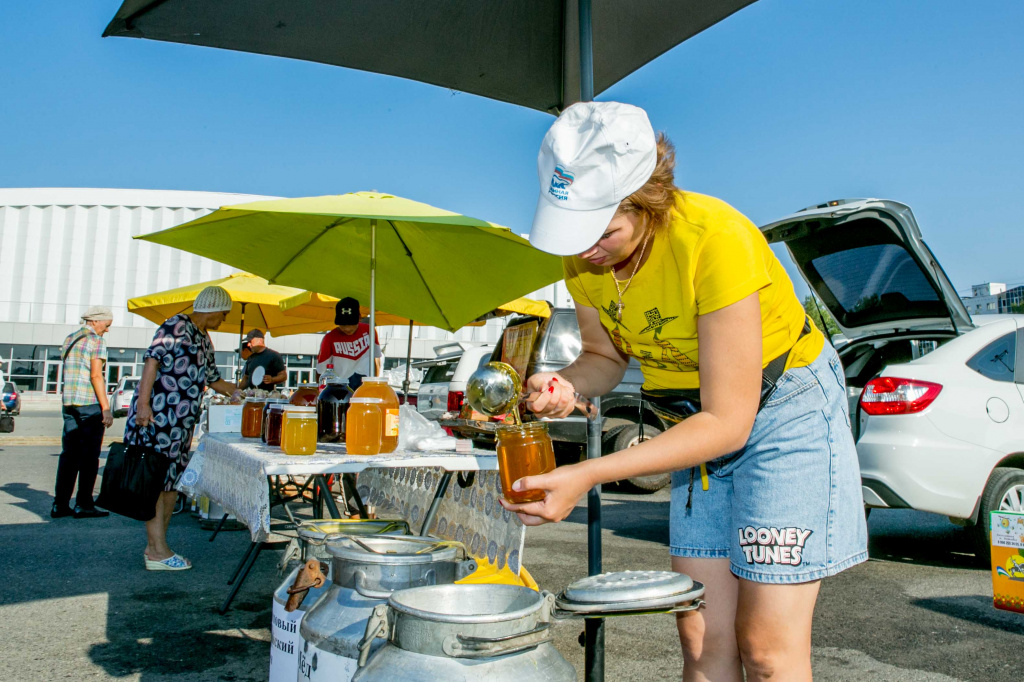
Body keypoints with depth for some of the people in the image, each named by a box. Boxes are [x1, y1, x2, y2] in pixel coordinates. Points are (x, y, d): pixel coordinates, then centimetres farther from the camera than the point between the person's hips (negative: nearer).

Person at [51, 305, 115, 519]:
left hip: (68, 403, 8)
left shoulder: (69, 339, 17)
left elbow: (68, 373, 18)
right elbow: (96, 375, -14)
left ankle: (60, 504, 9)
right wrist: (106, 407, -15)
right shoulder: (96, 341, -7)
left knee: (69, 454, 9)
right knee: (89, 456, -2)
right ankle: (84, 505, 0)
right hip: (90, 404, -8)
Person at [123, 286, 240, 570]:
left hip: (183, 421, 9)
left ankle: (155, 545, 18)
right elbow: (152, 362, -17)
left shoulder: (204, 340, 19)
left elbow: (212, 379, 27)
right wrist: (143, 403, -24)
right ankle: (157, 551, -3)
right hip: (157, 416, -9)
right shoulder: (175, 327, -8)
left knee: (172, 480, 10)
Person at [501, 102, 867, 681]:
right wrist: (570, 385, -20)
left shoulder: (715, 238, -32)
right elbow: (607, 355, 4)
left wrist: (588, 476, -36)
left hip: (787, 407, -5)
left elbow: (729, 422, -30)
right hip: (701, 422, 6)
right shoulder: (584, 256, -13)